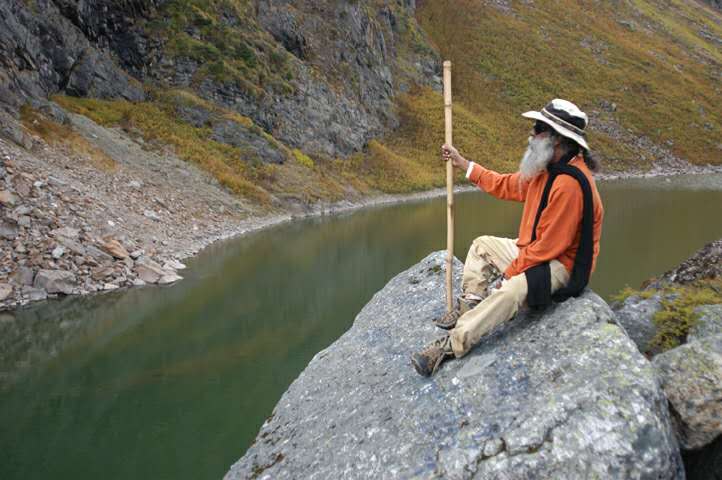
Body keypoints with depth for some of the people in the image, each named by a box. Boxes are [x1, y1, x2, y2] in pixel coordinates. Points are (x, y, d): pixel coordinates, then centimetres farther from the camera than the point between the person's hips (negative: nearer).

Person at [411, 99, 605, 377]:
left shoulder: (569, 183, -28)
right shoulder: (547, 169, 4)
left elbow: (548, 246, -27)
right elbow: (505, 185, 17)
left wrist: (509, 271, -18)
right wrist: (462, 164, 19)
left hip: (562, 265, -11)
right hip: (536, 250, 11)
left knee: (512, 289, -36)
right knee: (482, 245, 16)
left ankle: (450, 345, -32)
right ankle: (469, 305, 5)